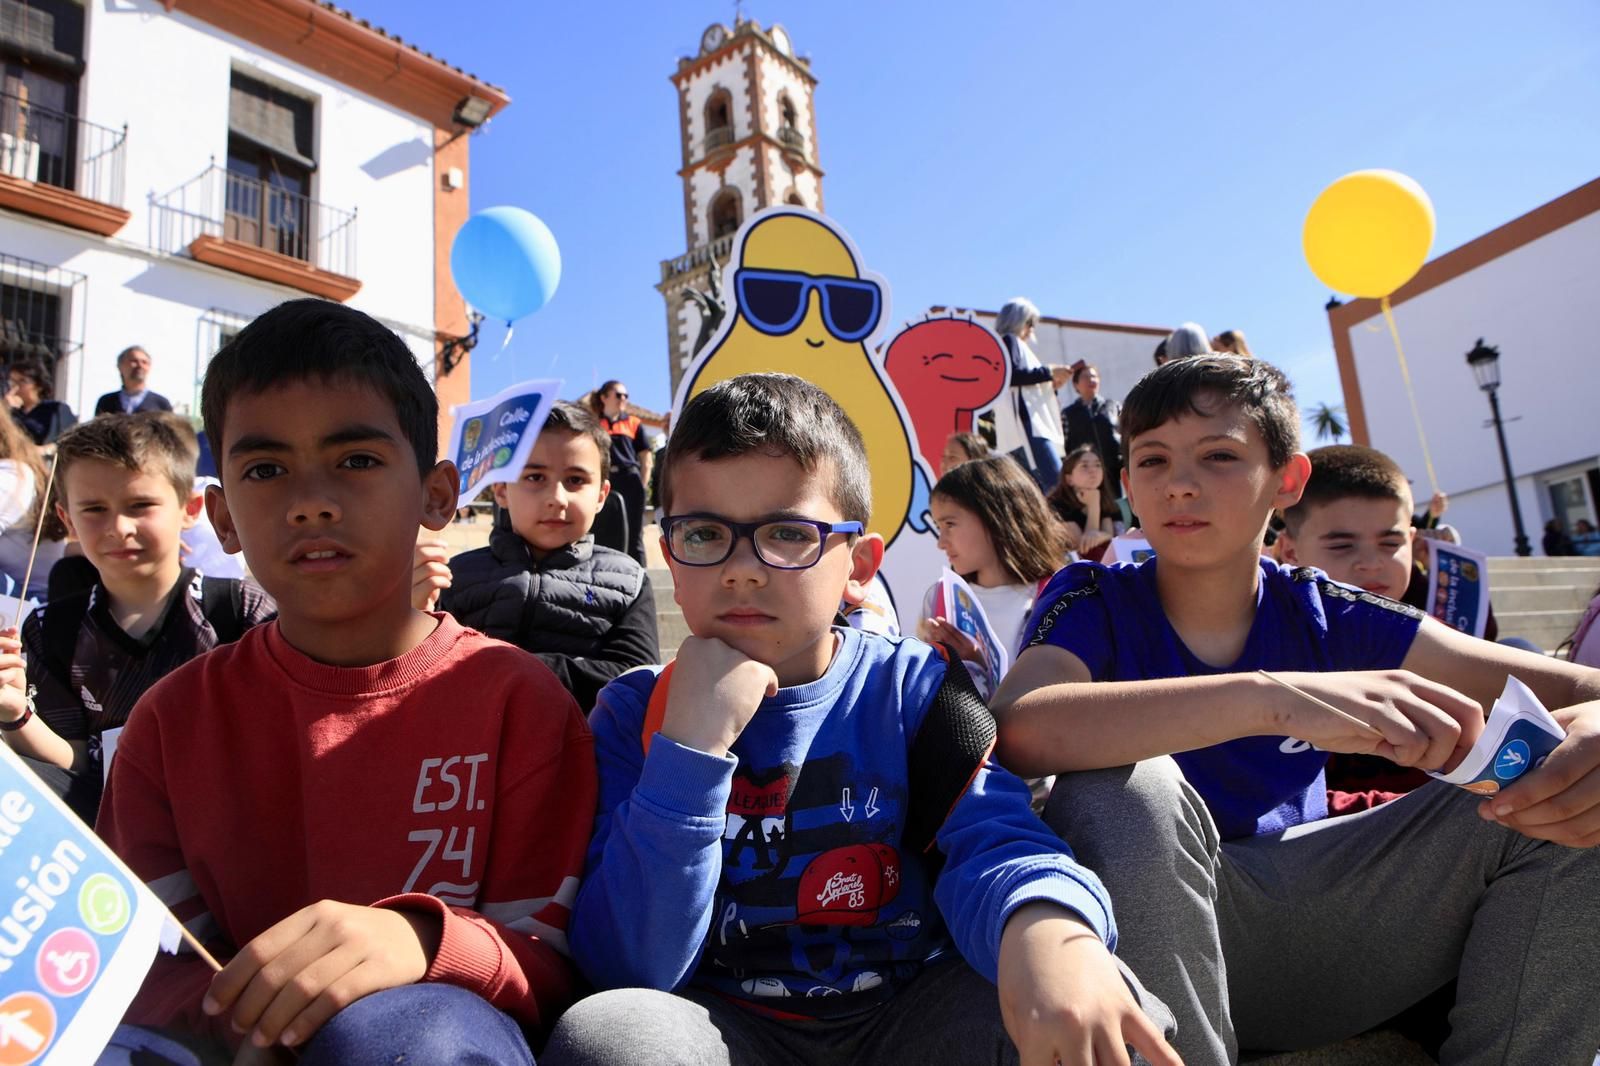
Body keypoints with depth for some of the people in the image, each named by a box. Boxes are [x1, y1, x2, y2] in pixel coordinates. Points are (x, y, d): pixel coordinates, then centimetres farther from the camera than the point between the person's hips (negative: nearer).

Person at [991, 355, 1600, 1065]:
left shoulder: (1321, 616, 0)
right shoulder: (1094, 603, -10)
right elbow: (1014, 730, -33)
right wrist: (1274, 697, -43)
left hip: (1317, 927, 3)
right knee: (1123, 784, -34)